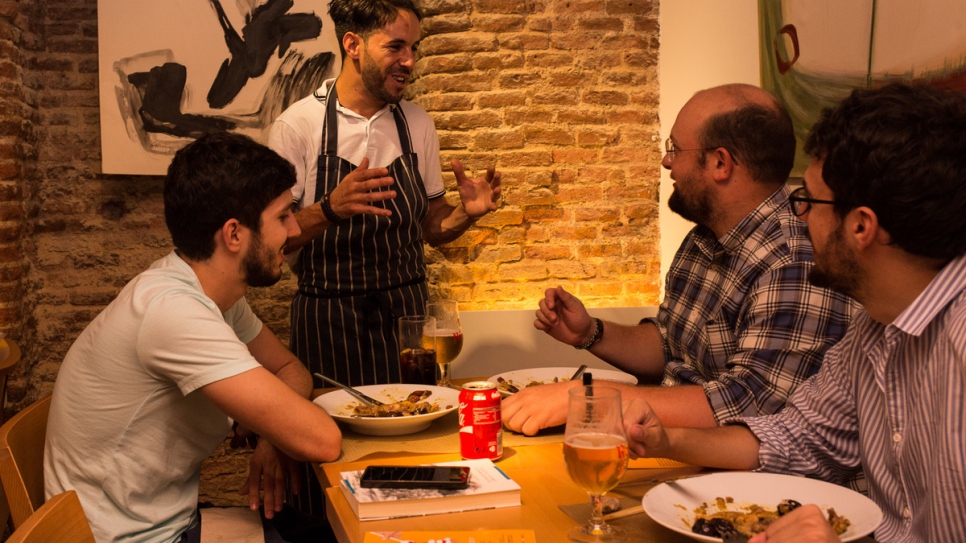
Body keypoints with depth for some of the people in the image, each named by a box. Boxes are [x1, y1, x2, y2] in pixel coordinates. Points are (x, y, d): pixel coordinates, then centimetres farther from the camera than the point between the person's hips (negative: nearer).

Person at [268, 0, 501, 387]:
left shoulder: (418, 125, 5)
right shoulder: (296, 126, -8)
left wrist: (466, 212, -8)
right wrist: (330, 209, -27)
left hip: (406, 313, 4)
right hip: (327, 322, -3)